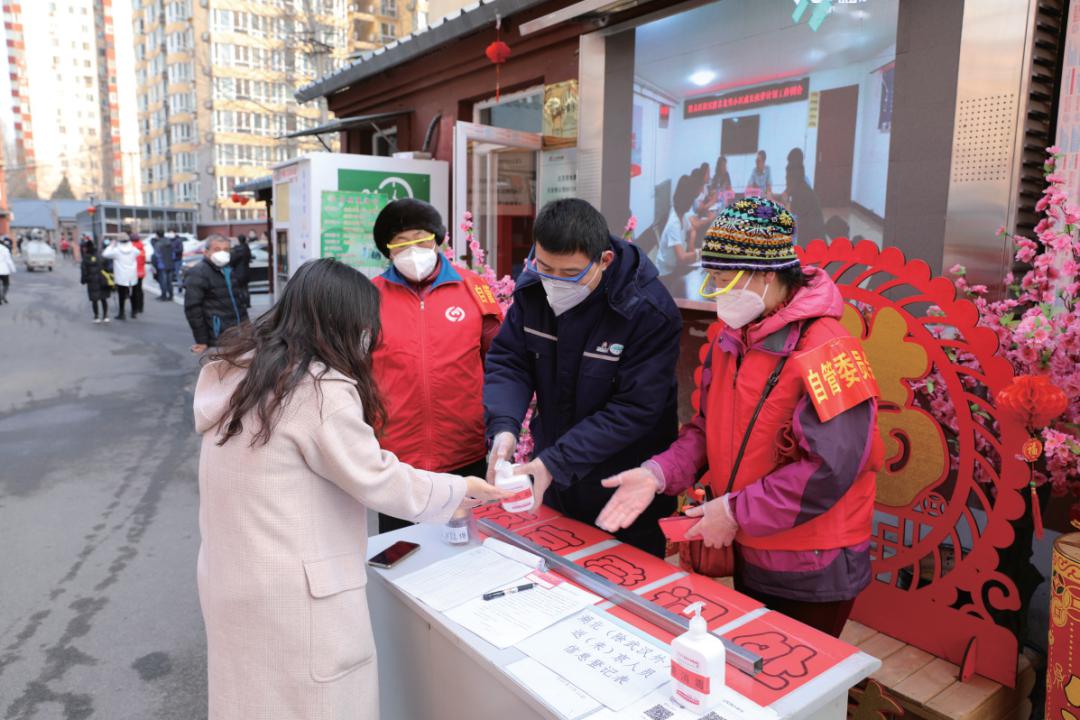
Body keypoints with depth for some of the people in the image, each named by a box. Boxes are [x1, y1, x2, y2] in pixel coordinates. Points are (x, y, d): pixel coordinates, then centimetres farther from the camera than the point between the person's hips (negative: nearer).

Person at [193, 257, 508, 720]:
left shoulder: (237, 369, 4)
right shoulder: (324, 390, -21)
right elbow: (378, 481, -15)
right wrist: (458, 490, -2)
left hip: (230, 578, 8)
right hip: (295, 593, -8)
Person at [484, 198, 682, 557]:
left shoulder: (650, 311, -24)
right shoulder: (533, 288, -8)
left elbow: (633, 409, -24)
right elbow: (507, 360, -5)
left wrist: (556, 461, -28)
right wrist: (503, 427, -24)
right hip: (553, 479, 5)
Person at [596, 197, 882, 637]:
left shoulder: (826, 351, -24)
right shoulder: (729, 342, 2)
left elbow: (831, 469, -27)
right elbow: (707, 430, 6)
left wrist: (736, 511, -22)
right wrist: (658, 473, -11)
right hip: (748, 558, 7)